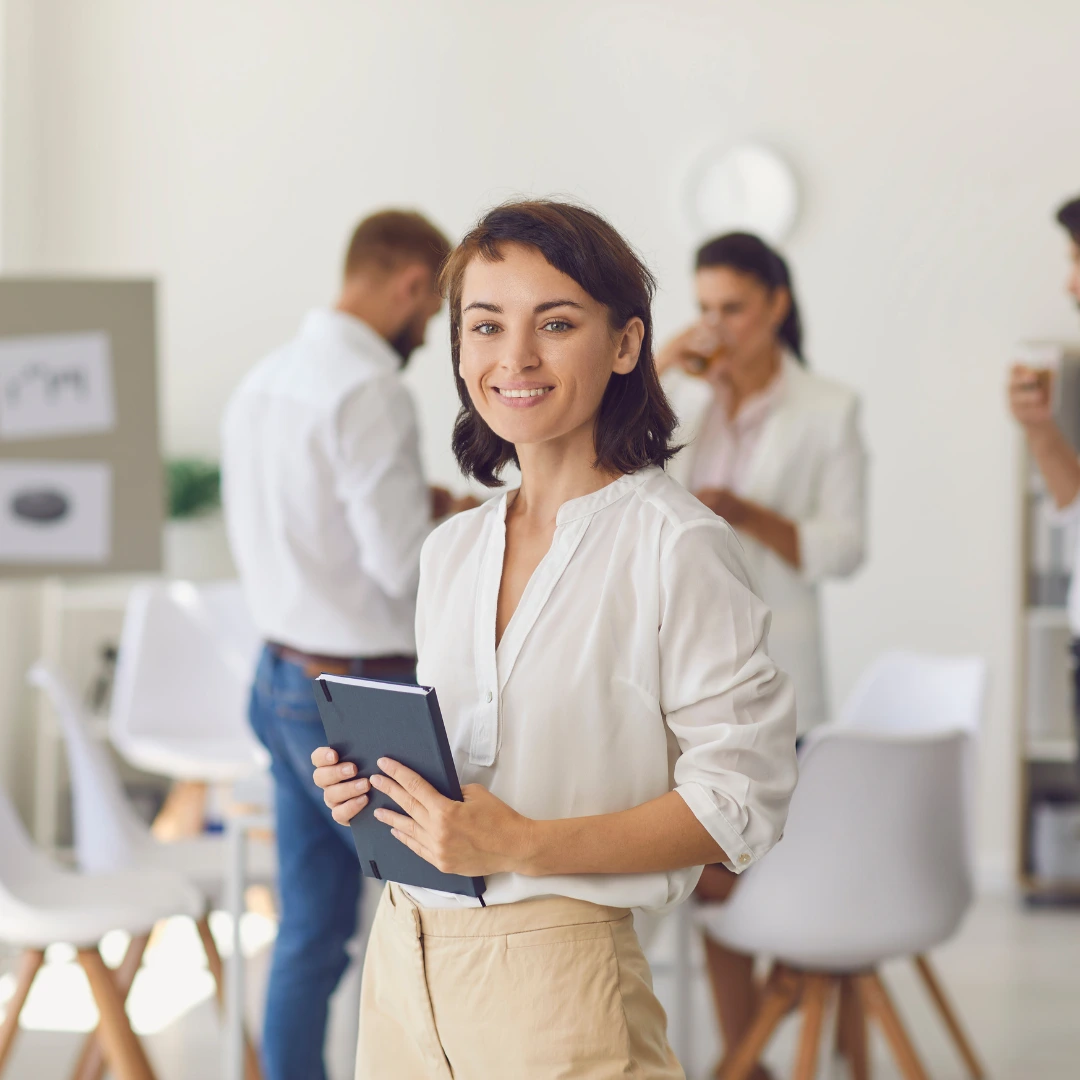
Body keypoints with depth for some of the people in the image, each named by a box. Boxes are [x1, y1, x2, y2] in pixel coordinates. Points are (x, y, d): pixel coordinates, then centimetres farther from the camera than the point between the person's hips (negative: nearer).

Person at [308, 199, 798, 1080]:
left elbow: (742, 794, -15)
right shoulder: (451, 551, 11)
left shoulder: (675, 544, -11)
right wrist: (374, 784, 0)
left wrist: (521, 846, -22)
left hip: (551, 972, -6)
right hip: (404, 959, 6)